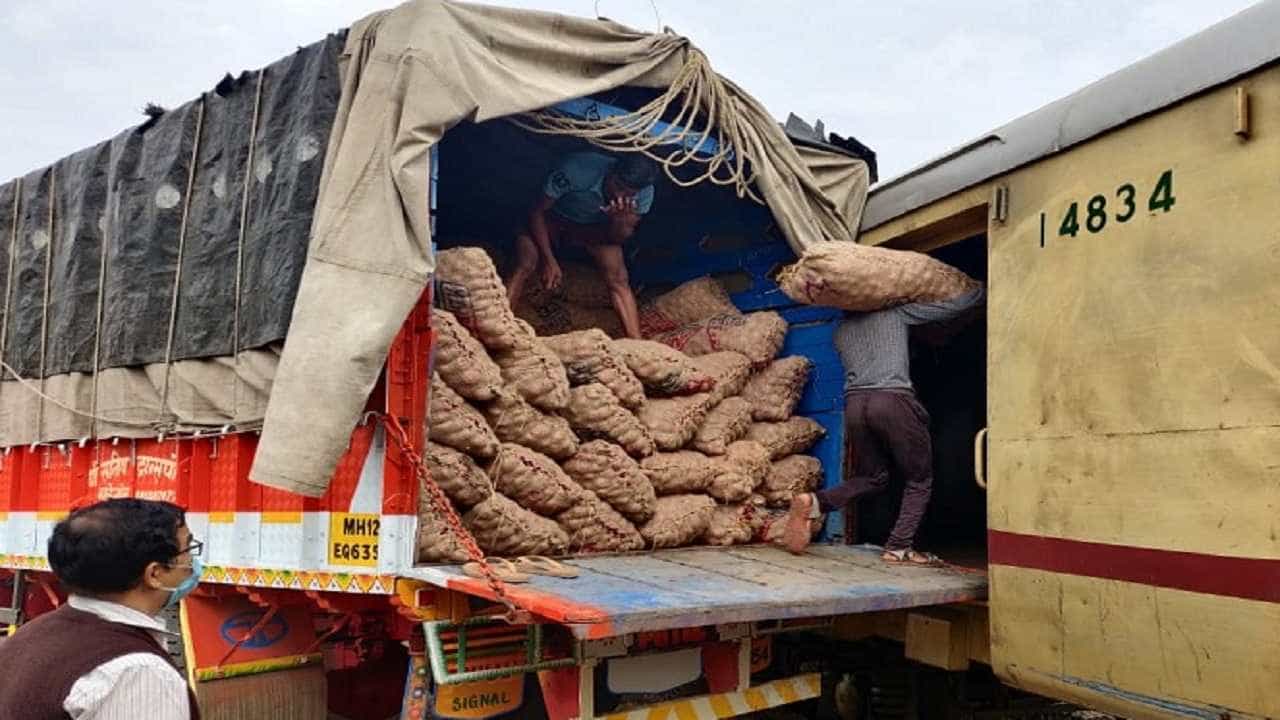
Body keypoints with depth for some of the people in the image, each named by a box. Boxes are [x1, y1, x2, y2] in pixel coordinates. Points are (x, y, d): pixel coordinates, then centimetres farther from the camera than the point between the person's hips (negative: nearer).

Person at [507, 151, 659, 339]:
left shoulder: (644, 193, -24)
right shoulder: (577, 170, -34)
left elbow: (618, 239, -13)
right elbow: (537, 212, -23)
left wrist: (620, 220, -37)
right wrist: (549, 260, -31)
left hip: (595, 230, 2)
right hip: (553, 222, -2)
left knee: (619, 279, -23)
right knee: (525, 268, -28)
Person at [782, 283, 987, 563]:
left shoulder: (841, 329, 24)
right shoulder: (896, 312, 13)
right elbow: (955, 306, 13)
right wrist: (984, 288, 29)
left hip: (854, 403, 5)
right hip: (893, 399, -5)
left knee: (872, 477, 18)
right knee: (919, 479, 10)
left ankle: (815, 502, -5)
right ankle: (899, 547, -1)